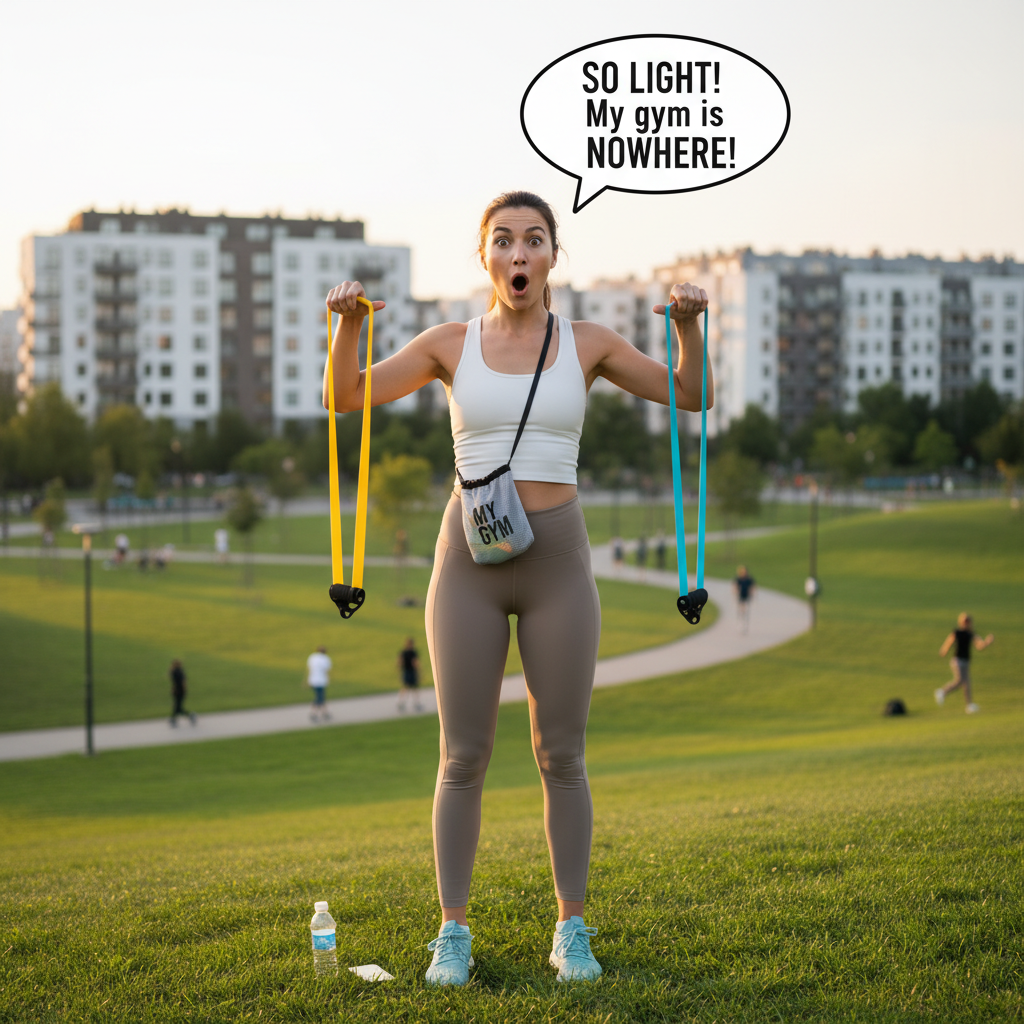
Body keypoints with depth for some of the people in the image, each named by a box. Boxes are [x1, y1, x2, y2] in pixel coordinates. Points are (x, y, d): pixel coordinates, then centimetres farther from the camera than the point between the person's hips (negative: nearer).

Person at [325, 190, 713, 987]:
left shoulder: (588, 344, 5)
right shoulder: (451, 344, 5)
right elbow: (347, 398, 1)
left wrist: (688, 324, -15)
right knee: (464, 756, 1)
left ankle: (572, 930, 16)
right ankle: (454, 933, 12)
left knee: (561, 754, 4)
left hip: (558, 562, 0)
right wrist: (349, 321, -17)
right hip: (468, 563, 0)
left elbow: (692, 396, 4)